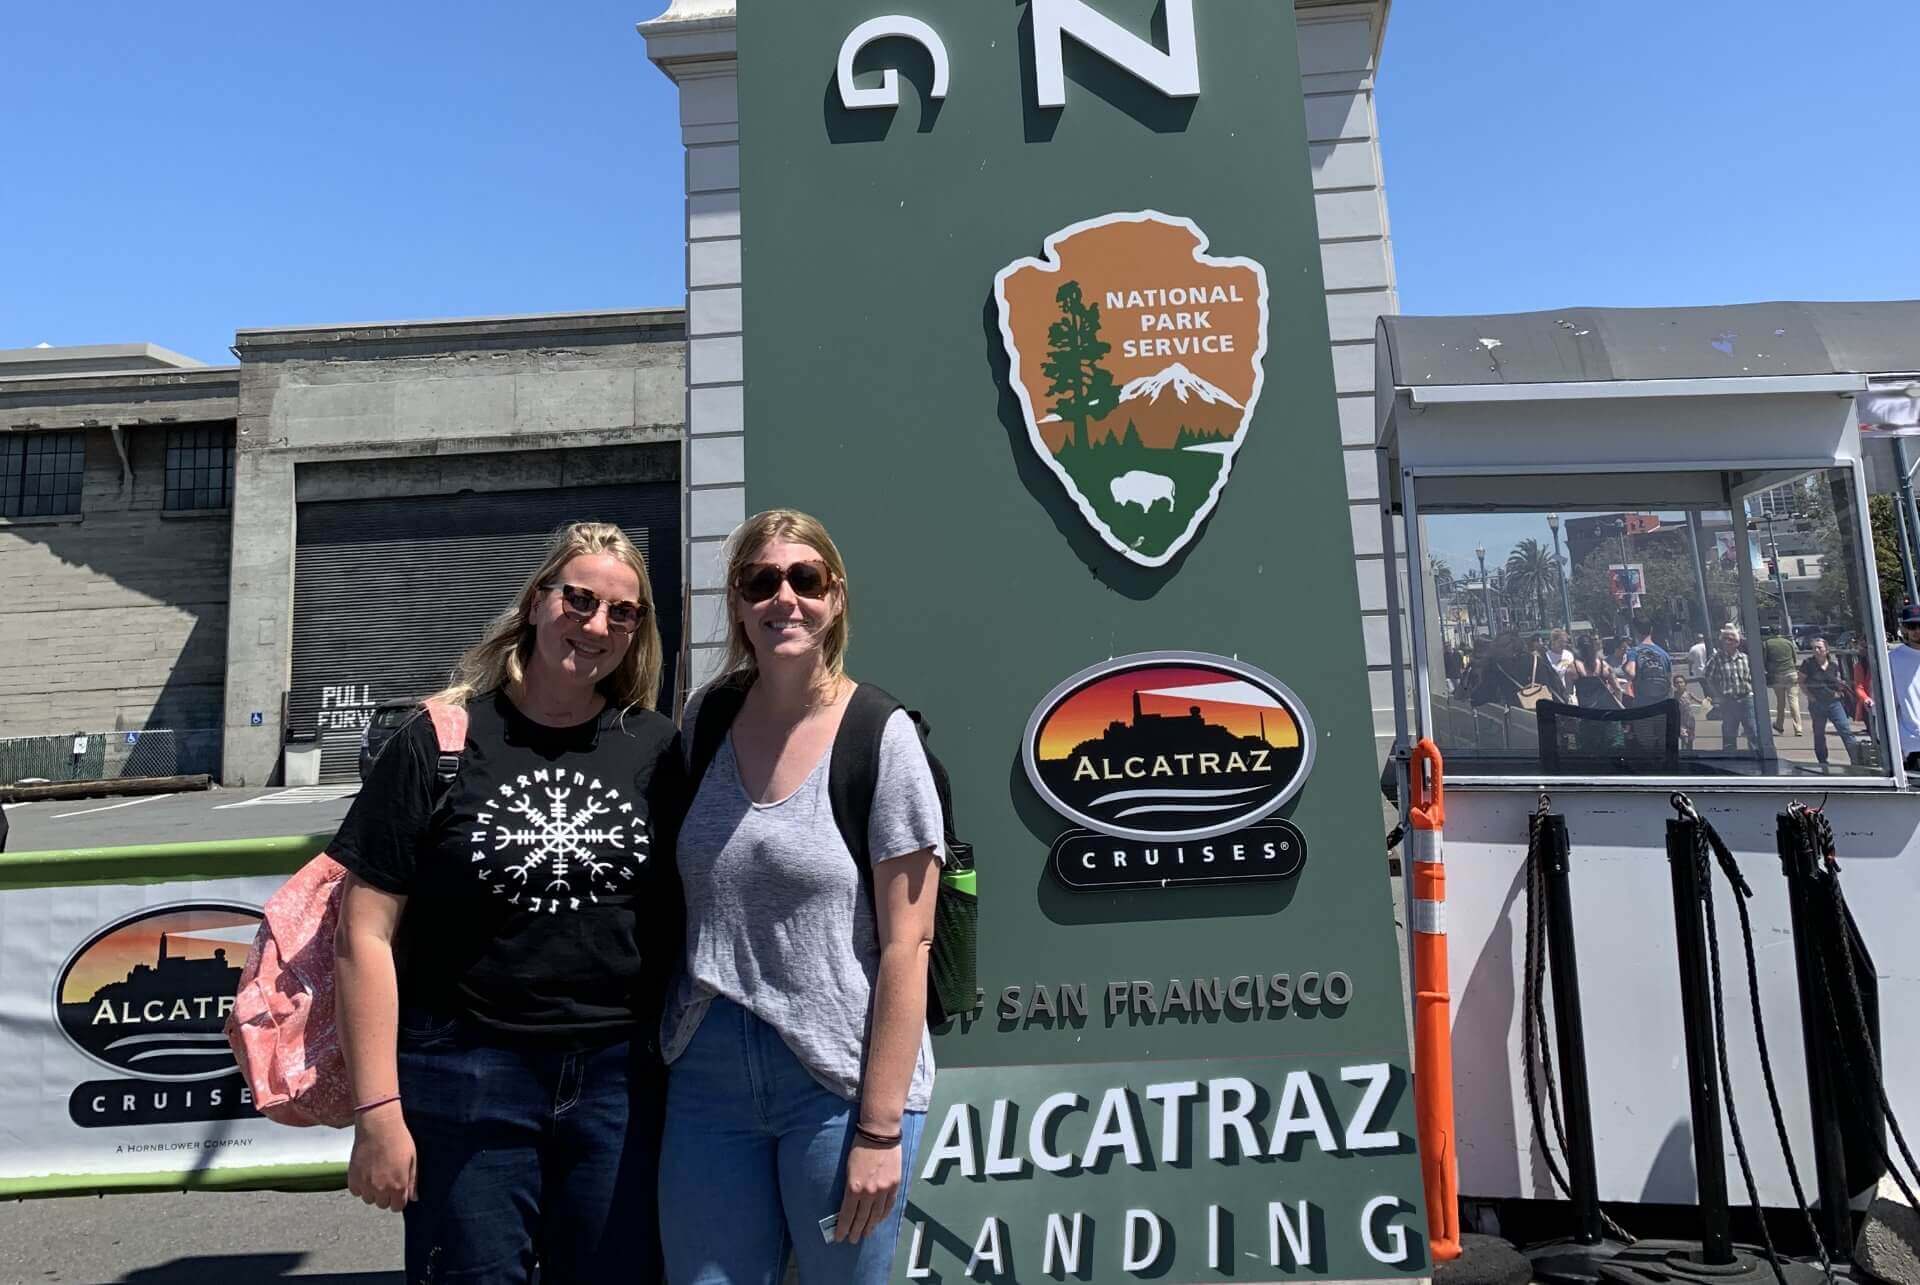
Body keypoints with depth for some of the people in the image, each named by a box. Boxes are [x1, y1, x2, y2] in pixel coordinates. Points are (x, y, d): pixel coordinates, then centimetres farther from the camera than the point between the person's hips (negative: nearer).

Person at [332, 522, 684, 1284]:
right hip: (467, 1079, -1)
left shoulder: (657, 749, 1)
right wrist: (378, 1111, -7)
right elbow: (365, 935, -4)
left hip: (622, 1079, 2)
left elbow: (689, 913, 7)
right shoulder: (440, 743, -5)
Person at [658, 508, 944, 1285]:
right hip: (707, 1074, 4)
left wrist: (880, 1128, -12)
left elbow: (906, 945, -11)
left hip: (840, 1078, -4)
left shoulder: (880, 738, -11)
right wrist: (665, 1046, 8)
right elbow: (677, 894, 12)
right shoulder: (705, 720, 3)